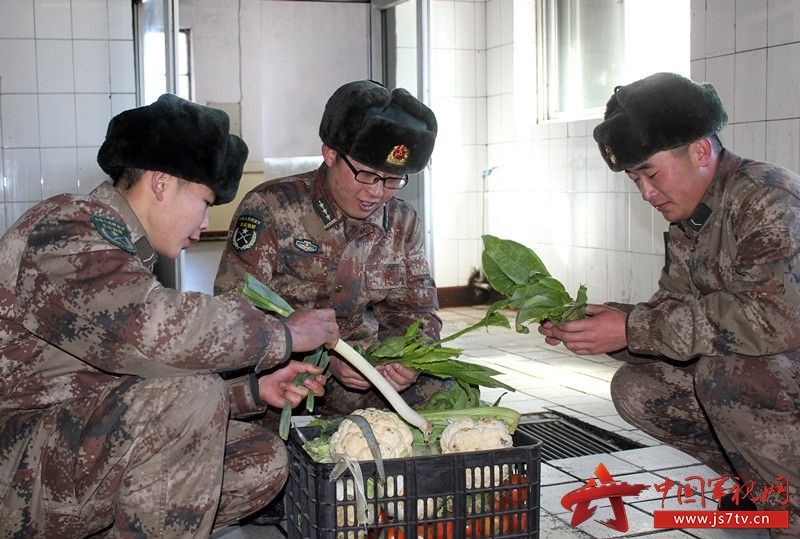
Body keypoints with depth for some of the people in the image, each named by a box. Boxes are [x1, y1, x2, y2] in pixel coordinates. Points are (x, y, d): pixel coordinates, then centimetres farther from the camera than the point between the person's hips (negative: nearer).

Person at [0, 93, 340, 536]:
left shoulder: (117, 244, 14)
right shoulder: (67, 233, -18)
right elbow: (163, 332, -35)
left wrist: (253, 390, 6)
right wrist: (285, 335, -20)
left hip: (87, 443, 10)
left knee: (263, 461, -1)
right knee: (187, 391, -30)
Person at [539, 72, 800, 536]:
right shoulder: (686, 228, 7)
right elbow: (672, 313, 5)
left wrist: (634, 328, -30)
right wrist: (589, 327, -12)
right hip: (752, 374, 8)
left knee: (724, 370, -32)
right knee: (635, 388, -4)